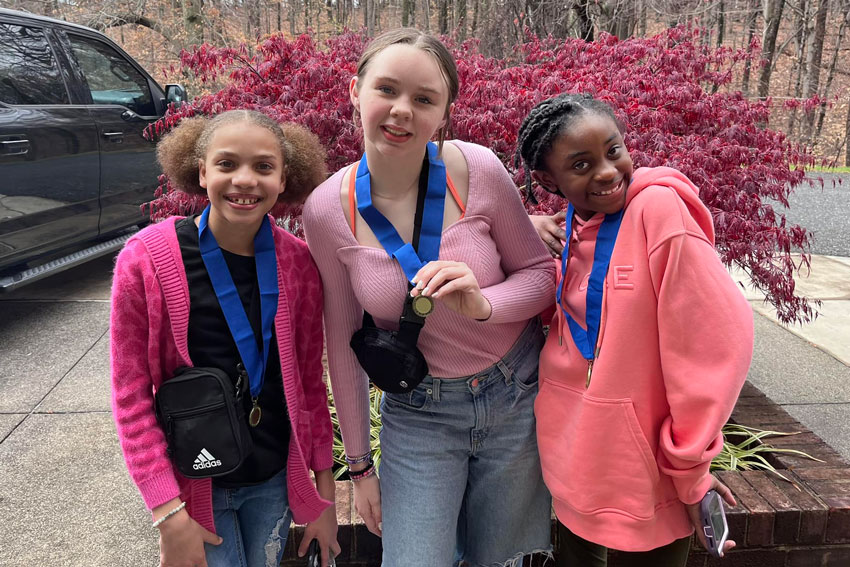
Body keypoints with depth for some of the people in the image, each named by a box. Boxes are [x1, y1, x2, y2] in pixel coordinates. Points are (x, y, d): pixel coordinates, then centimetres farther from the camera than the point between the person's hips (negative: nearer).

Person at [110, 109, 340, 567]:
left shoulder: (298, 263, -8)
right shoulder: (146, 260, -15)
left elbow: (310, 380, -1)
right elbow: (131, 394, -11)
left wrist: (324, 494, 3)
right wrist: (168, 513, -13)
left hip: (275, 480, 3)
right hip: (193, 484, -2)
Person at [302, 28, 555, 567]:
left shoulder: (477, 170, -18)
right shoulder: (328, 209, -14)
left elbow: (542, 271, -4)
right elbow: (343, 340, -4)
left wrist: (484, 305, -28)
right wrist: (360, 464, 5)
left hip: (517, 395, 1)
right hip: (418, 414, 0)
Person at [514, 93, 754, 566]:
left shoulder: (659, 208, -19)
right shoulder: (575, 219, 0)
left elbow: (716, 340, -20)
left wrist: (689, 465, -13)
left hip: (644, 455, -6)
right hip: (575, 442, 6)